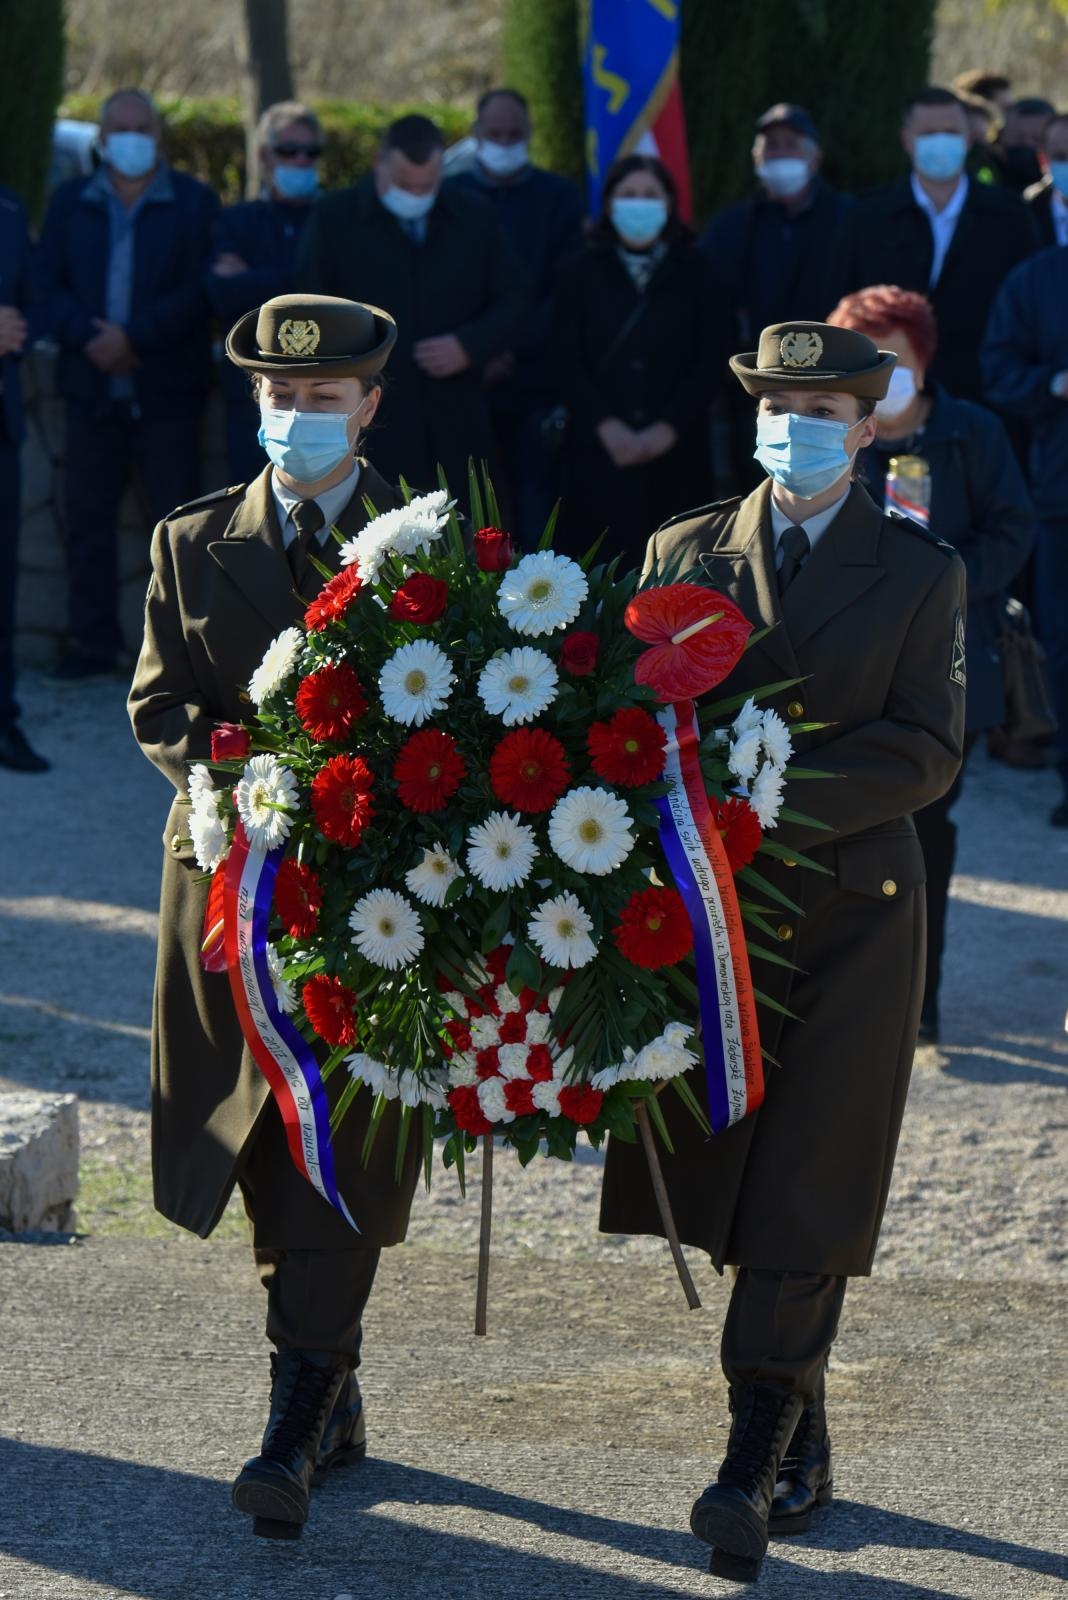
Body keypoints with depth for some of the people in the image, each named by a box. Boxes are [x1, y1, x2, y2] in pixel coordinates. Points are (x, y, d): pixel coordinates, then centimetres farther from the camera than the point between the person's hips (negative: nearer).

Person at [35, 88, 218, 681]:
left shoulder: (194, 203, 0)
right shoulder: (70, 202, 10)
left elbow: (199, 291, -9)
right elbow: (48, 283, 3)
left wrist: (133, 338, -17)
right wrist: (87, 338, -14)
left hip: (167, 387, -3)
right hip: (93, 386, 3)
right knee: (87, 517, 5)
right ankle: (91, 643, 12)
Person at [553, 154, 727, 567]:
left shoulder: (694, 273, 8)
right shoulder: (580, 273, 9)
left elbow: (711, 358, 3)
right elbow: (568, 360, 2)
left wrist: (668, 428, -9)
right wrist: (607, 425, -11)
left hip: (674, 454, 0)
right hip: (599, 454, 0)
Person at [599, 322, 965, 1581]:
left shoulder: (919, 573, 4)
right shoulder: (684, 554, 10)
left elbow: (927, 753, -5)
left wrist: (774, 795, -17)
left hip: (851, 909, -3)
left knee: (806, 1197, -8)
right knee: (729, 1187, 6)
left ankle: (752, 1467, -9)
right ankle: (804, 1443, 21)